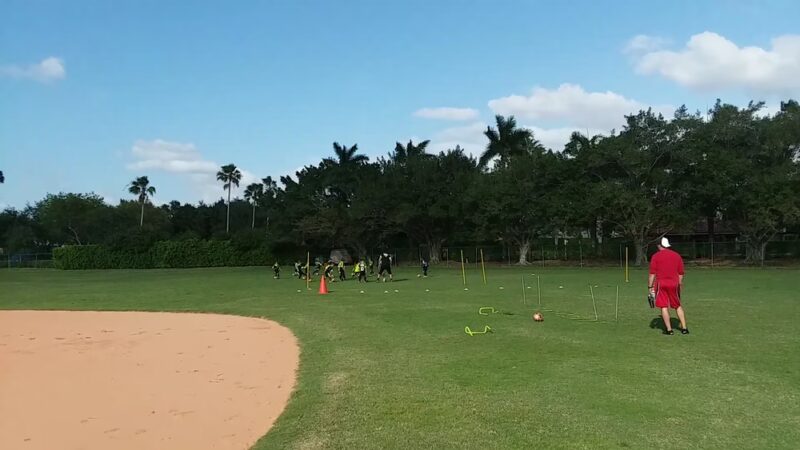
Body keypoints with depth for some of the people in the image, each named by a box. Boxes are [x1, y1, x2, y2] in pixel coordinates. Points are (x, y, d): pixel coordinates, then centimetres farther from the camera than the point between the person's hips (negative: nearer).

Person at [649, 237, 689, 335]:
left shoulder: (655, 256, -1)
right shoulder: (677, 255, 9)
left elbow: (652, 273, -5)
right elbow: (681, 273, 9)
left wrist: (650, 287, -1)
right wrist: (679, 285, 17)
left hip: (661, 283, -3)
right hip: (674, 283, 3)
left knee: (664, 307, 2)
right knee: (678, 306, 15)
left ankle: (669, 329, 2)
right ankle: (684, 328, 14)